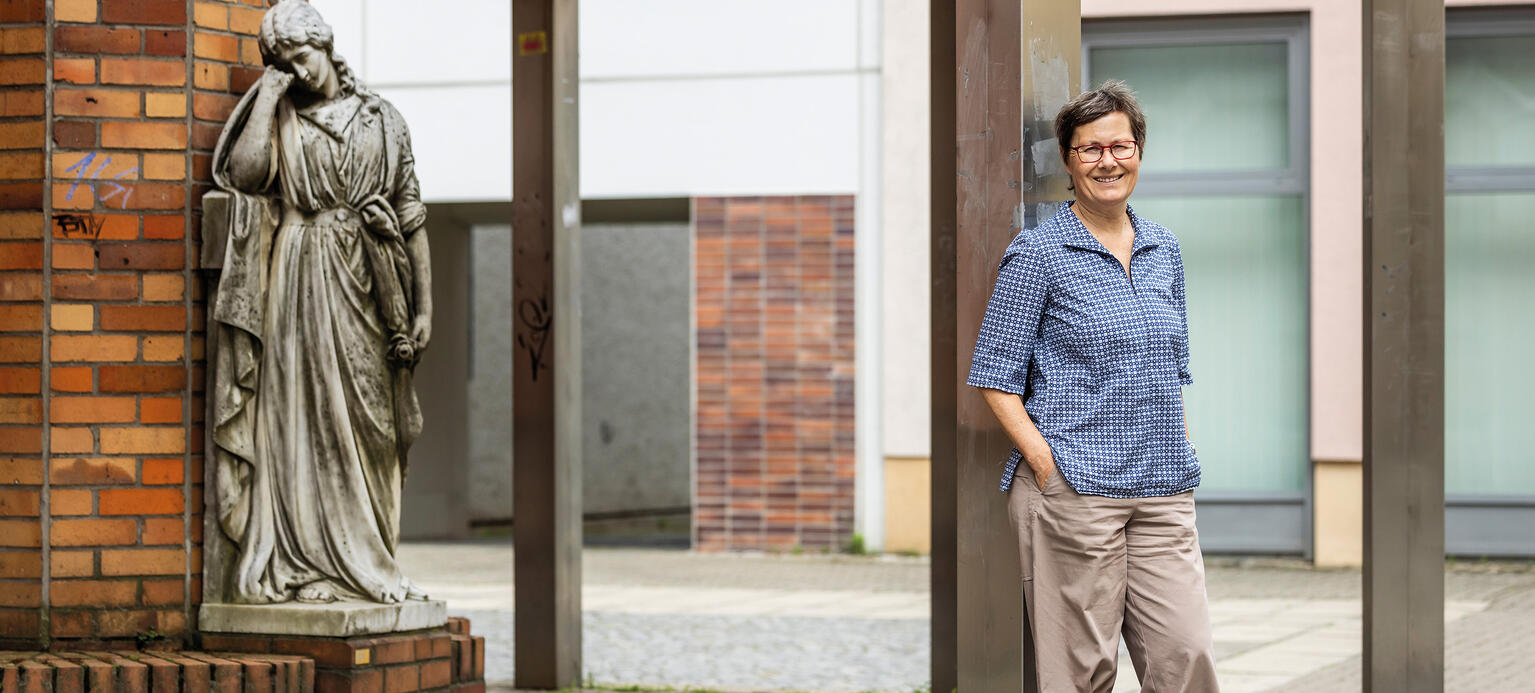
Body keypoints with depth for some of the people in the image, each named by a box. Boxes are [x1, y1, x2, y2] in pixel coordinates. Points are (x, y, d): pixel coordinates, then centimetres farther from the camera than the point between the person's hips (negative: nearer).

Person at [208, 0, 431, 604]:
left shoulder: (382, 121, 12)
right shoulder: (277, 118, 7)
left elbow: (411, 214, 10)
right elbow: (245, 170, -15)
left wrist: (423, 305, 4)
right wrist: (270, 94, -6)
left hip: (368, 287, 2)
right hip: (300, 282, -2)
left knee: (368, 429, 3)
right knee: (301, 417, -6)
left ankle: (366, 566, 10)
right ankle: (301, 565, -6)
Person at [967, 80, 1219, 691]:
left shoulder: (1163, 250, 15)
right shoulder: (1038, 253, -3)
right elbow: (996, 377, -4)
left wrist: (1183, 450, 12)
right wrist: (1044, 464, -14)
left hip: (1163, 492, 5)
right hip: (1073, 490, -5)